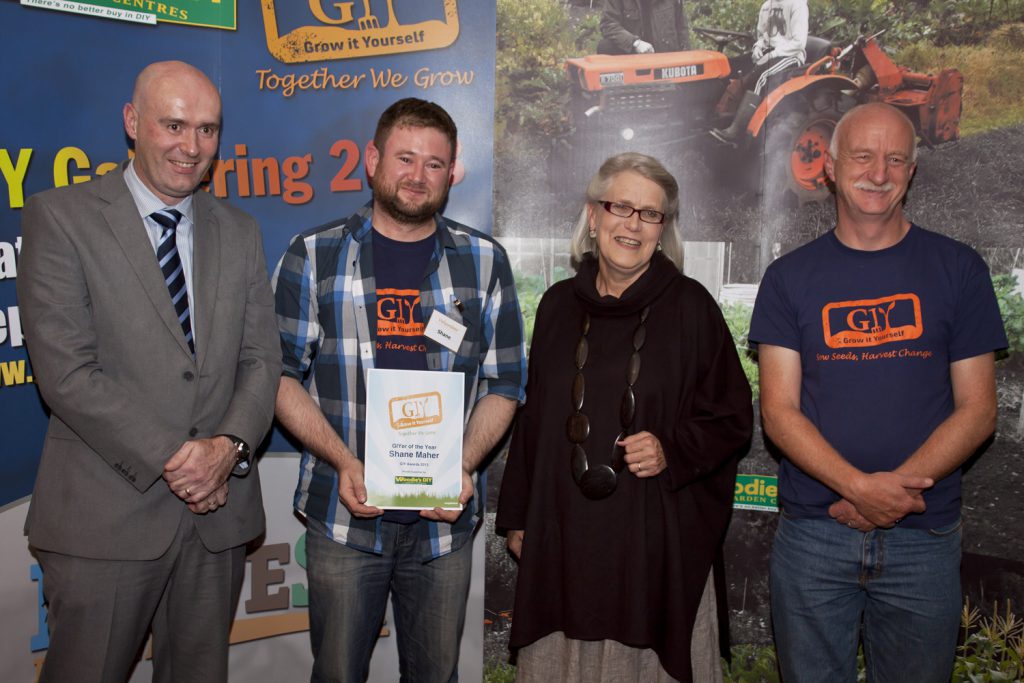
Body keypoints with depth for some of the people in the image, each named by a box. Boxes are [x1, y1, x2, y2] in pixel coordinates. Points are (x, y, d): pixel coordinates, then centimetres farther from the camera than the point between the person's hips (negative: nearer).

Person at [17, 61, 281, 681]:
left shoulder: (240, 233, 10)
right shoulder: (60, 217, -5)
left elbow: (261, 359, 6)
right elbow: (65, 373, -12)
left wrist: (230, 446, -11)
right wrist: (171, 459, -15)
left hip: (219, 513, 4)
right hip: (106, 517, -4)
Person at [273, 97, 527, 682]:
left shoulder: (485, 261, 4)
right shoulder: (312, 257, 0)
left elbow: (504, 383, 5)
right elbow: (283, 374, 1)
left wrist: (464, 464, -11)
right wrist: (343, 461, -14)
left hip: (443, 517, 1)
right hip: (344, 511, -1)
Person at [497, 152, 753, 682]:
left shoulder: (690, 306, -2)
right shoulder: (559, 305, 7)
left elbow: (732, 418, 2)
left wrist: (672, 452, -17)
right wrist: (517, 517, 13)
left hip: (658, 540, -3)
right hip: (563, 535, 3)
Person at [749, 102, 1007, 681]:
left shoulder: (958, 269, 2)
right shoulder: (790, 277, 2)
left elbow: (978, 410, -1)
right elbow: (779, 411, -4)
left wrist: (898, 488, -15)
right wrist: (860, 487, -18)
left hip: (924, 538, 0)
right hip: (812, 535, 0)